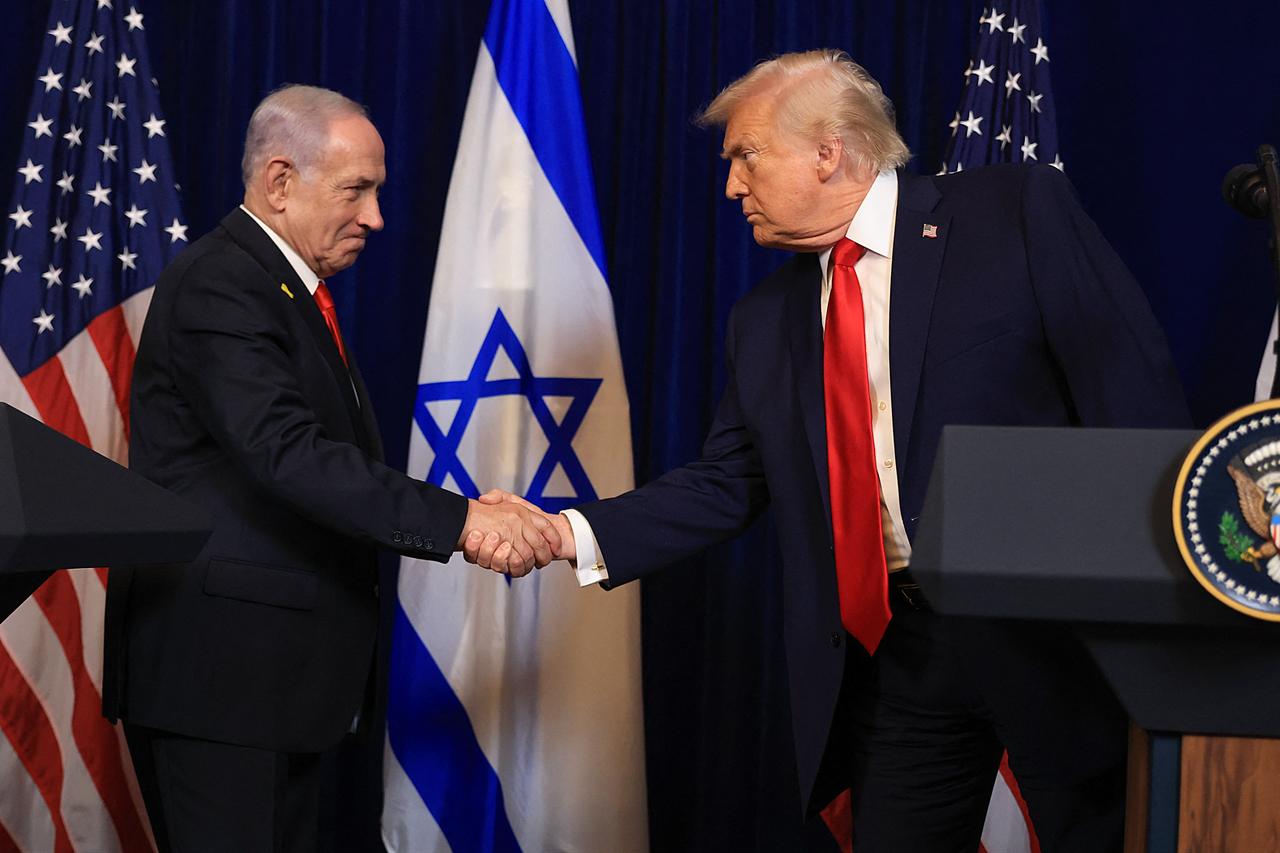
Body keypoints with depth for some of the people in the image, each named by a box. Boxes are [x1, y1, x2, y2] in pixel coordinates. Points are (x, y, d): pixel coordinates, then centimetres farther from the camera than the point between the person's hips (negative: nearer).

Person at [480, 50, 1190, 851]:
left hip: (1054, 630, -5)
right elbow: (725, 485, 13)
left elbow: (1135, 395, -8)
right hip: (892, 654, 5)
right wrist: (573, 533, -1)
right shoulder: (768, 318, 14)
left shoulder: (1019, 212, -4)